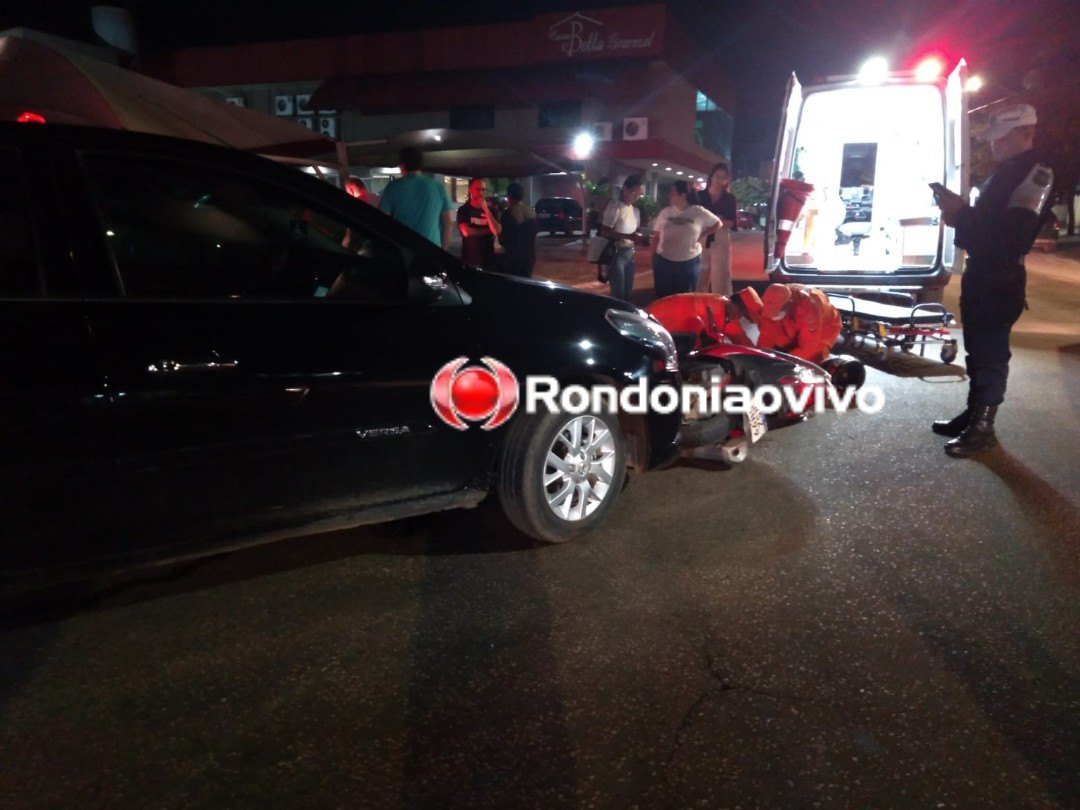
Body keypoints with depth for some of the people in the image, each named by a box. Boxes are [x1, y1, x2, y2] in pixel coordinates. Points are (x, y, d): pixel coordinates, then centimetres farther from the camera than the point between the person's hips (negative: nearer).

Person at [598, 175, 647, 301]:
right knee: (618, 293, -4)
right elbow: (605, 232, -17)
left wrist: (639, 236, -1)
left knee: (628, 291, 13)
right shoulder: (615, 206, -12)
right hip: (616, 254, -8)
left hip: (630, 253, 8)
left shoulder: (636, 210, 12)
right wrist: (628, 236, -26)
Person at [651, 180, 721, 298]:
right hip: (663, 261, 1)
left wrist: (701, 235, 0)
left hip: (689, 262, -1)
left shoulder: (699, 212, -4)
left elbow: (718, 224, 7)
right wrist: (652, 255, 1)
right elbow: (656, 235, 6)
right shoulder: (665, 212, 1)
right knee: (663, 297, 7)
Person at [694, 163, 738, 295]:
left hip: (721, 241, 0)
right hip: (701, 240, 1)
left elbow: (733, 223, 0)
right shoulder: (700, 195, 6)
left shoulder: (730, 199, 6)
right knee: (700, 276, 3)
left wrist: (718, 222, -17)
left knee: (720, 277, -1)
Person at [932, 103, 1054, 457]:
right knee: (977, 352, 14)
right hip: (980, 275, 10)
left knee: (990, 354, -5)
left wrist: (961, 213, -21)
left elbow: (1011, 232, -24)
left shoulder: (1034, 174, -15)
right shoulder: (1005, 172, 16)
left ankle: (982, 427, 2)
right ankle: (973, 414, 24)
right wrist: (958, 214, 4)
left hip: (1001, 281, -10)